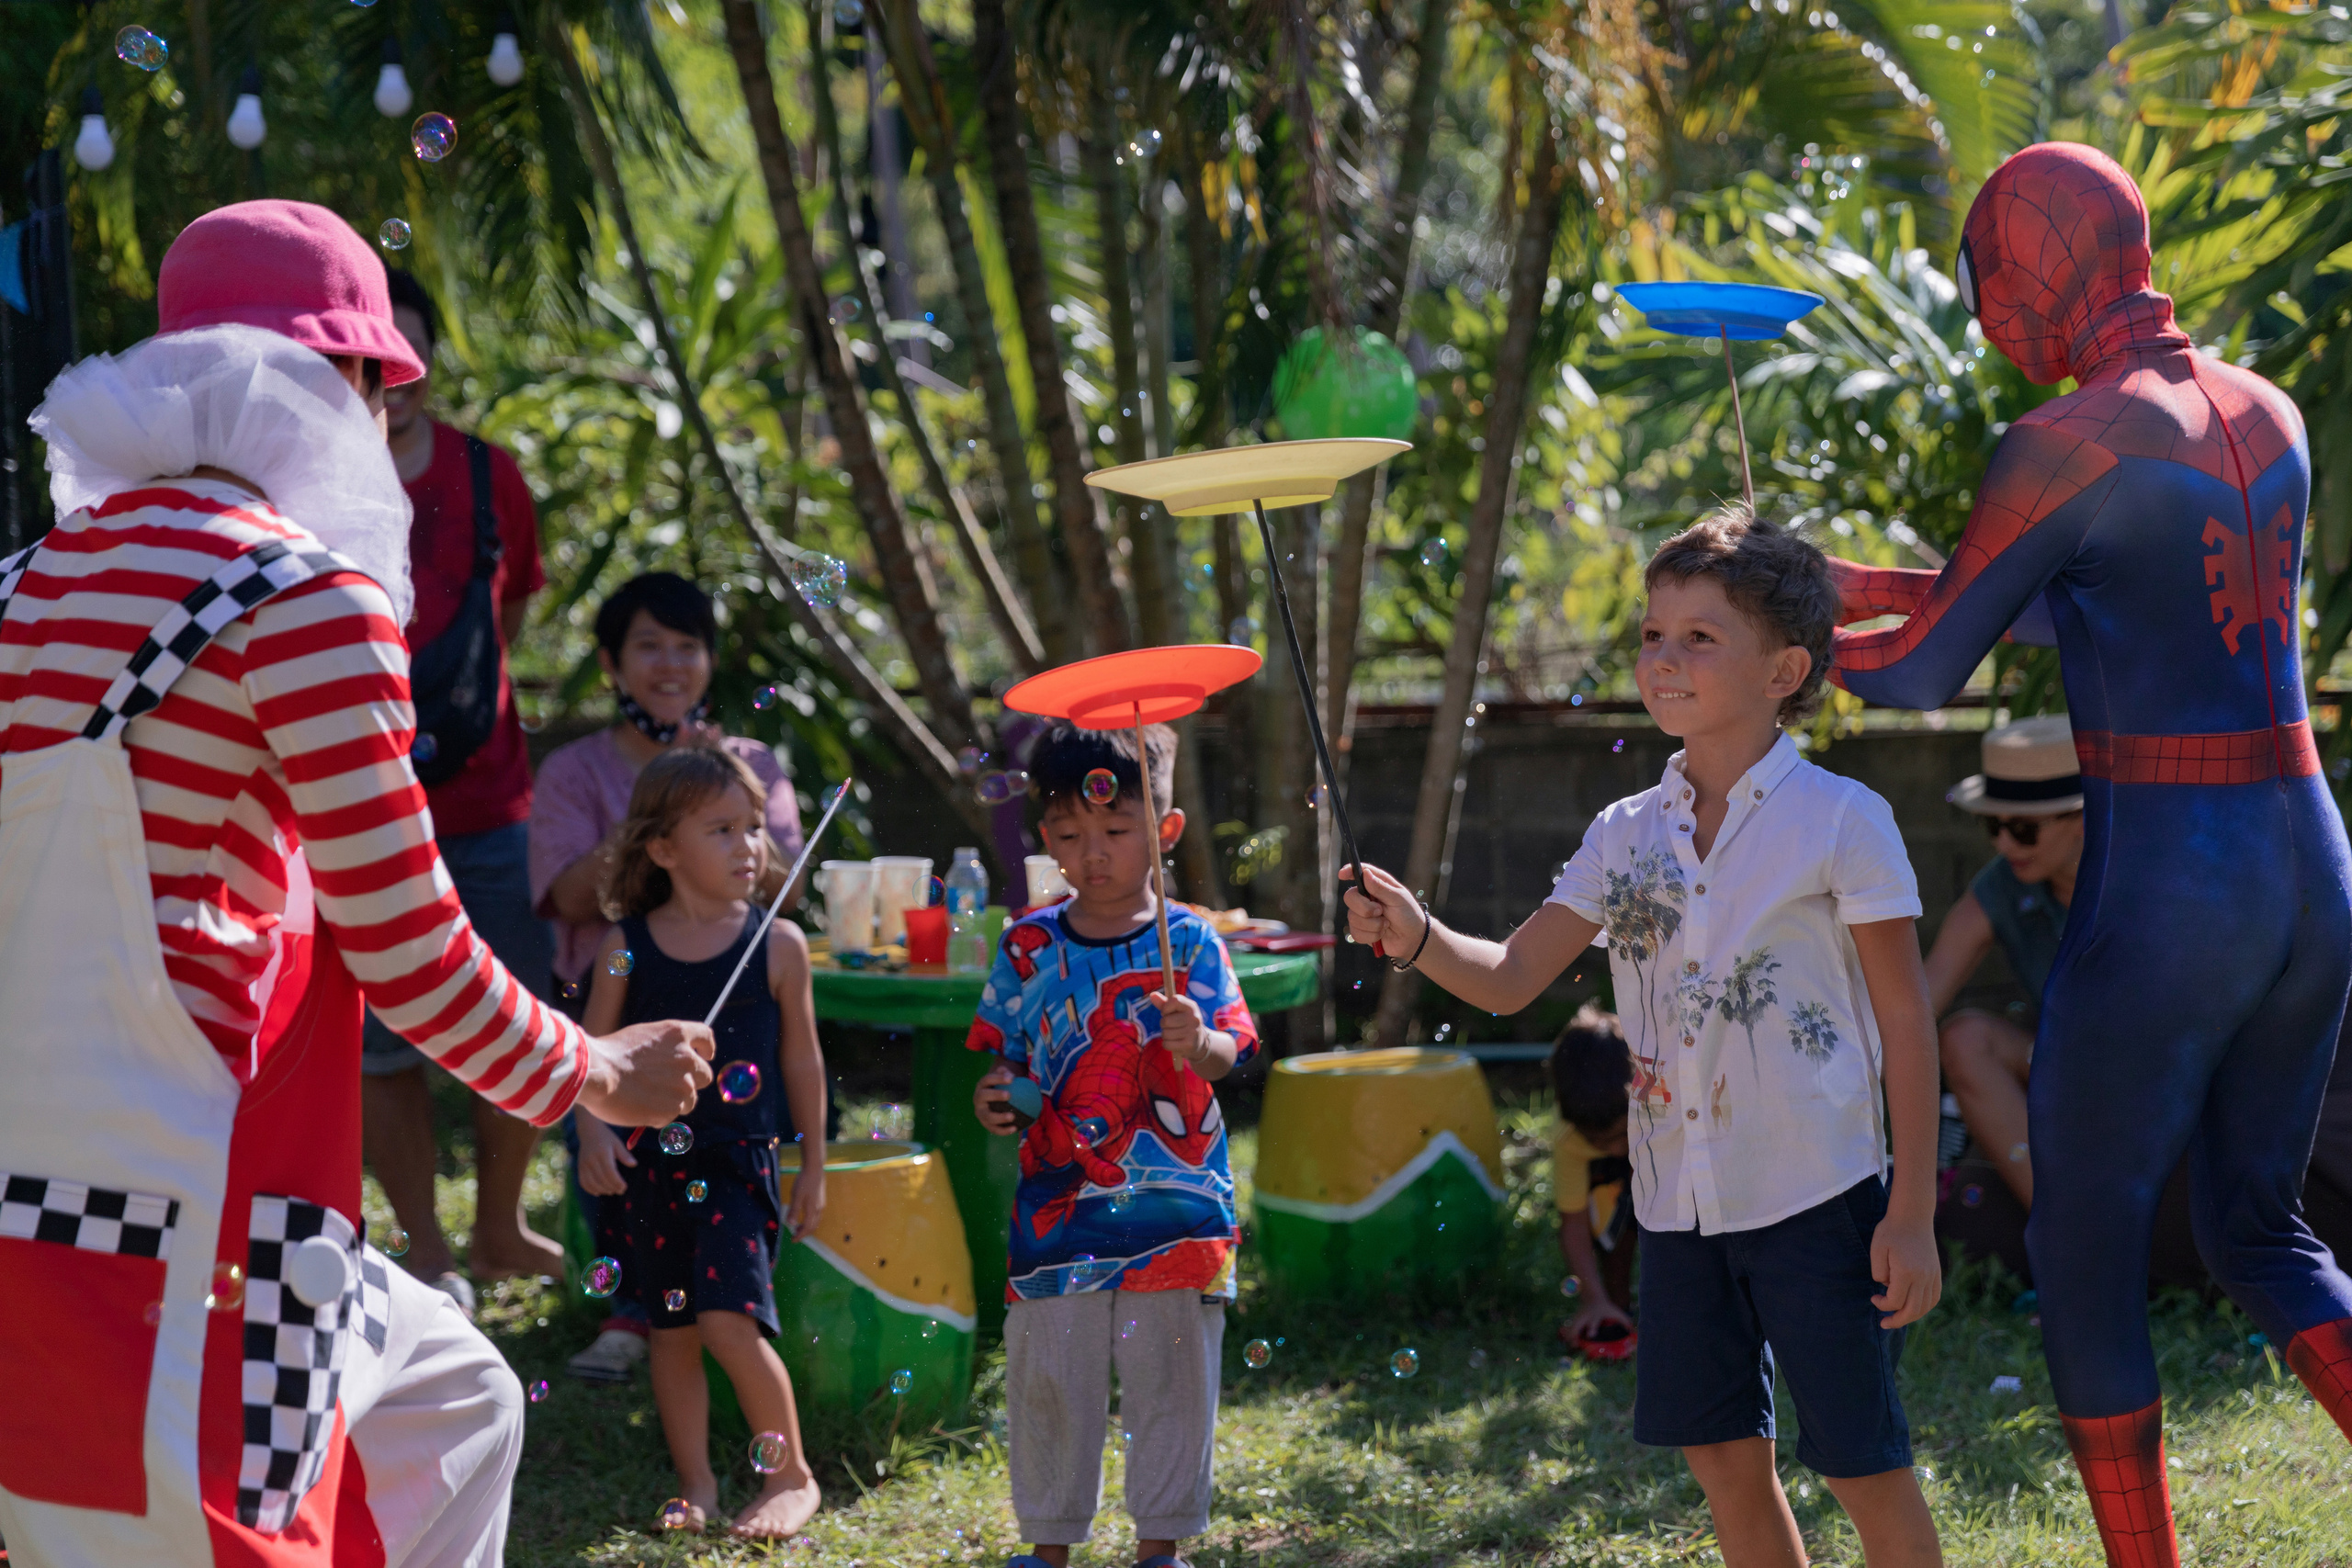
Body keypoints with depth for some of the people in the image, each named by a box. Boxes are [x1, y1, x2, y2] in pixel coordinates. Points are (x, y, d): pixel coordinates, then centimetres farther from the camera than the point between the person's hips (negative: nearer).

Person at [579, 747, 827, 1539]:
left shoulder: (778, 945, -2)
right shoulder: (628, 948, -1)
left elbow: (802, 1058, 5)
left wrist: (813, 1164, 9)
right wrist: (594, 1140, -5)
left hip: (739, 1164, -2)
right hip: (654, 1163, 2)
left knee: (730, 1320, -14)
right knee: (672, 1328, 8)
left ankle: (791, 1474, 3)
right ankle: (696, 1484, 22)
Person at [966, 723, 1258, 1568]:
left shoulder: (1189, 942, -3)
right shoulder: (1029, 948, 3)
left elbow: (1229, 1051, -13)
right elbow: (1004, 1053, 10)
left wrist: (1199, 1045, -35)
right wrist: (993, 1098, -11)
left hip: (1172, 1204, -2)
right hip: (1058, 1203, 2)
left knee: (1171, 1374, 5)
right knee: (1049, 1376, 8)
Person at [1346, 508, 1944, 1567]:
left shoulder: (1840, 822, -8)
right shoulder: (1627, 834, 6)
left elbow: (1905, 1016, -6)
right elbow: (1508, 979, 6)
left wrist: (1913, 1213, -9)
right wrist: (1416, 938, -16)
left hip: (1814, 1192, -5)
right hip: (1679, 1200, 5)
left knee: (1863, 1464, -2)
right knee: (1726, 1461, 12)